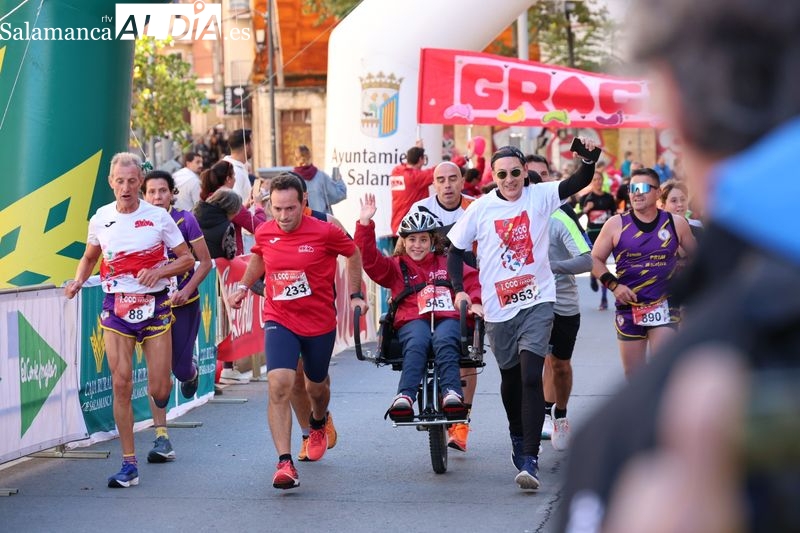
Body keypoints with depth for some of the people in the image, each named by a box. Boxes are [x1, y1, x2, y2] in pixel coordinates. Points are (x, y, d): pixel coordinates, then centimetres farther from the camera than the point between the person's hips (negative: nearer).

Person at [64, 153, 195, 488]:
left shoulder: (158, 217, -4)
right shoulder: (100, 219, 2)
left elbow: (188, 258, 2)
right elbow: (90, 257, 19)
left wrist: (160, 271, -15)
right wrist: (78, 281, 0)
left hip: (154, 306, -1)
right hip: (116, 307, 1)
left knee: (158, 389, -5)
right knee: (121, 384, -8)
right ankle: (129, 465, -3)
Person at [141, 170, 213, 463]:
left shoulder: (185, 221, -8)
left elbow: (205, 262, -4)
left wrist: (186, 291, -15)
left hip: (184, 304, -1)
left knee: (180, 368, 2)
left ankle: (191, 372, 43)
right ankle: (162, 437, -5)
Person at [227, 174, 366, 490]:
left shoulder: (325, 232, -14)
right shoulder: (264, 233, -6)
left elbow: (353, 254, 6)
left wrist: (355, 295, 4)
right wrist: (243, 286, 8)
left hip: (320, 322, 0)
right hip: (279, 320, 0)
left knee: (316, 385, 20)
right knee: (279, 385, -21)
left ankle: (318, 424, 57)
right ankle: (284, 463, -23)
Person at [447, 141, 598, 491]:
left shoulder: (540, 196, -2)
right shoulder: (481, 208, -1)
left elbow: (579, 183, -12)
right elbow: (456, 249, 7)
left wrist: (589, 160, -33)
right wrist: (459, 289, -4)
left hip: (536, 302, -2)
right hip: (498, 308, 2)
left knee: (531, 376, -15)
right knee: (510, 379, 17)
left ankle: (529, 459, -18)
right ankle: (518, 438, 43)